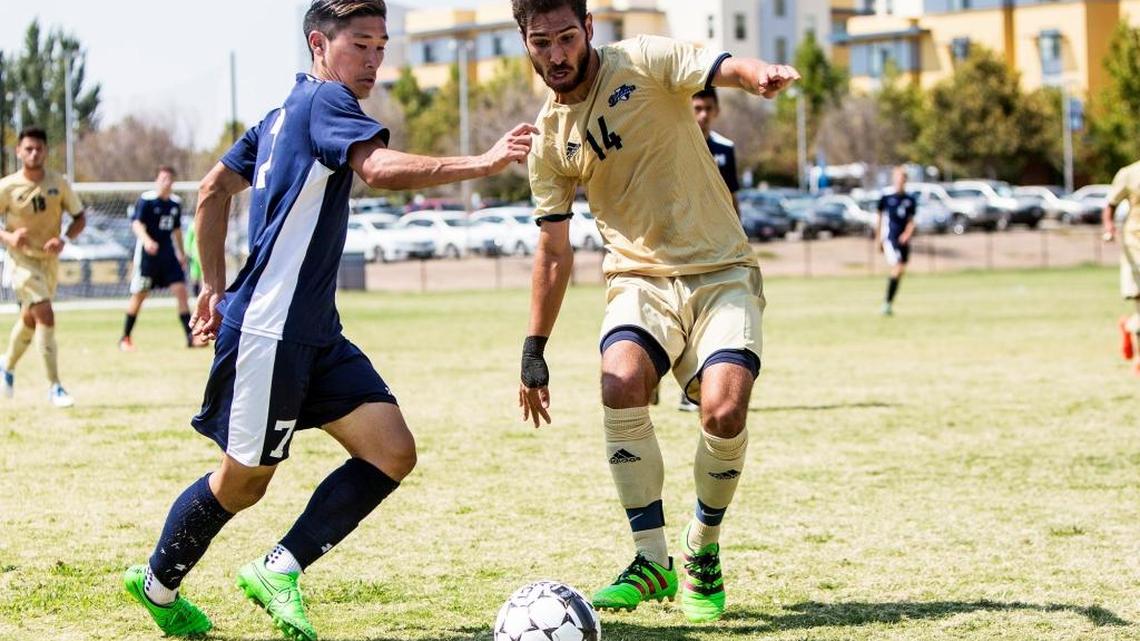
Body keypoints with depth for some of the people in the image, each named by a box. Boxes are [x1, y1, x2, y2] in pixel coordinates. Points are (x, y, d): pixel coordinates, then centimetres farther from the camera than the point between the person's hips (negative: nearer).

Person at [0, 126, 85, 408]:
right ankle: (54, 387, -14)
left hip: (50, 261, 5)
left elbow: (79, 218, 4)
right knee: (46, 317, -19)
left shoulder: (59, 184, -3)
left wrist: (64, 239, -15)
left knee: (30, 318, 19)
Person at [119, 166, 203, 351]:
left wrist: (181, 252, 24)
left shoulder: (176, 203, 9)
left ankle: (191, 337, -5)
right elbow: (136, 223, -22)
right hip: (148, 253, -5)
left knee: (180, 290, -6)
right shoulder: (146, 200, -10)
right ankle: (125, 338, 14)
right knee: (139, 295, 1)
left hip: (168, 253, 5)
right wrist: (146, 240, -40)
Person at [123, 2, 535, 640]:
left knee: (393, 452, -3)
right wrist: (482, 164, -35)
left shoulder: (283, 114, 18)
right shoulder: (326, 101, -11)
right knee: (243, 481, 3)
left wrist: (215, 287, 26)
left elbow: (214, 189, 25)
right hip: (268, 330, -10)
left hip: (315, 334, 10)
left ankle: (280, 569, 2)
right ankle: (158, 583, 25)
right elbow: (381, 168, -29)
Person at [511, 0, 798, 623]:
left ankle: (703, 549, 6)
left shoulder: (645, 62, -6)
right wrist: (534, 350, 13)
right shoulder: (549, 138, 6)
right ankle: (652, 560, -15)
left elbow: (725, 68, -24)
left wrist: (759, 74, -49)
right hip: (640, 279, 3)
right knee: (621, 383, -29)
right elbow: (553, 251, 14)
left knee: (723, 410, -24)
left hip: (721, 273, -3)